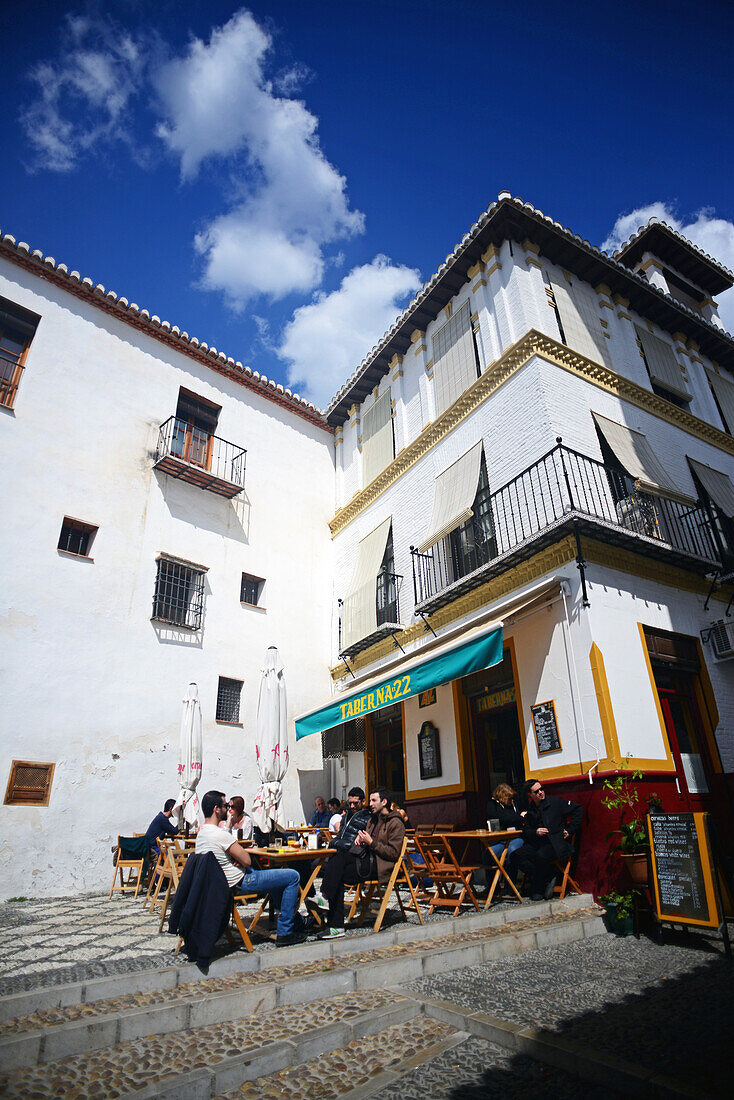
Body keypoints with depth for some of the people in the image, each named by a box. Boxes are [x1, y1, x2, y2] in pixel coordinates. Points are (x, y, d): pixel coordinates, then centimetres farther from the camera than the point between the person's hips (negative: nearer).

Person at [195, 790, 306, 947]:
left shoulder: (201, 833, 4)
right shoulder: (219, 834, -28)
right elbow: (247, 861, -22)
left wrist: (237, 859, -3)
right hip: (241, 882, -10)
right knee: (293, 876, -6)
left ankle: (297, 922, 35)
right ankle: (284, 933, 1)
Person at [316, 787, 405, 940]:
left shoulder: (395, 824, -3)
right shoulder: (372, 819, 23)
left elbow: (393, 853, -10)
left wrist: (371, 842, -14)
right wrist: (360, 837, 6)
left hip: (379, 866, -7)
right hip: (367, 860, 8)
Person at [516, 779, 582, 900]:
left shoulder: (555, 802, 2)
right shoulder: (530, 811, 14)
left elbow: (578, 809, 3)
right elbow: (525, 831, 15)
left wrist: (570, 830, -2)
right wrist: (535, 832, -7)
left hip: (557, 843, -5)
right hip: (538, 843, 5)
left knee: (541, 856, -35)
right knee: (518, 855, -18)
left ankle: (537, 890, -10)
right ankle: (548, 878, -8)